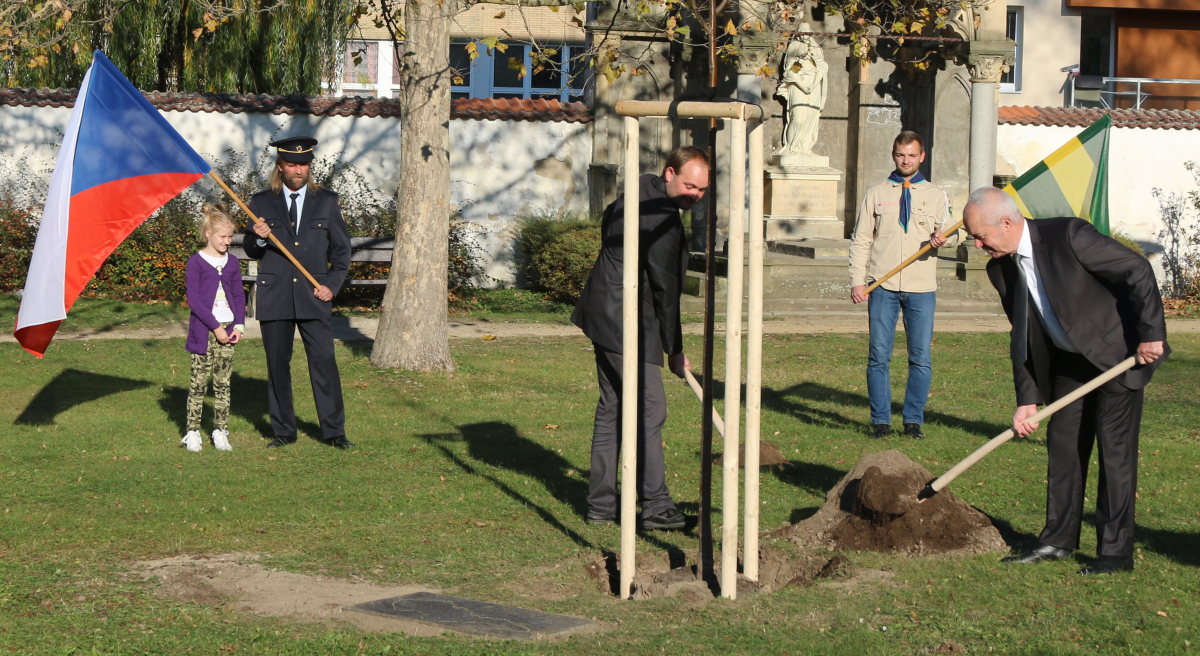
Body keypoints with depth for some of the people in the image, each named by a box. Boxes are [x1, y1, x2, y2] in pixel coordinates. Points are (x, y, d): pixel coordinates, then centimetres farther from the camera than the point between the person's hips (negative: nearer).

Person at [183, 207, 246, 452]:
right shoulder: (196, 262, -5)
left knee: (223, 383, 6)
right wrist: (215, 326, -13)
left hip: (227, 329, 4)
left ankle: (220, 432, 10)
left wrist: (239, 325, 0)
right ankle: (192, 432, 3)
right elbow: (193, 299, -9)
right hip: (203, 331, -4)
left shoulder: (232, 263, 10)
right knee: (199, 382, -2)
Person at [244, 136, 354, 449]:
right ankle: (283, 431, 13)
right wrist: (258, 238, -12)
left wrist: (332, 285, -1)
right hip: (274, 295, 1)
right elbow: (250, 251, 11)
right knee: (277, 364, 3)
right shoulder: (262, 203, 8)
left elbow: (341, 247, 11)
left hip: (314, 295, 0)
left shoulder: (327, 201, 9)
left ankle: (334, 432, 2)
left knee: (324, 361, -5)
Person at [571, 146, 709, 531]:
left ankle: (601, 506, 16)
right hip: (627, 324, -11)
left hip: (604, 314, 11)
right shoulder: (663, 219, -20)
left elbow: (608, 218, 31)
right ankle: (656, 508, -8)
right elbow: (665, 288, -16)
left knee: (611, 408, 12)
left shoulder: (642, 188, 10)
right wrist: (674, 350, -6)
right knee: (649, 410, -8)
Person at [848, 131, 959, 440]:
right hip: (883, 287, 0)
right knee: (879, 356, -2)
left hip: (922, 288, 0)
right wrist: (857, 281, -1)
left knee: (920, 358, 0)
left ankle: (914, 419, 9)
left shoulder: (935, 195, 12)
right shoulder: (876, 194, 11)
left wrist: (943, 237, -18)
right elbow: (861, 240, 9)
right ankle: (880, 420, 5)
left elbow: (951, 231, 7)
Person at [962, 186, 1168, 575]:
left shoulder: (1068, 236, -26)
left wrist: (1151, 334, -21)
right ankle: (1058, 540, 18)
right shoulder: (1001, 268, -4)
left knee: (1115, 449, -7)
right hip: (1068, 362, 7)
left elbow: (1137, 272, -22)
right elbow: (1022, 337, 3)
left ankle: (1115, 550, -1)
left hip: (1119, 352, -7)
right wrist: (1027, 399, -1)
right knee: (1062, 446, 8)